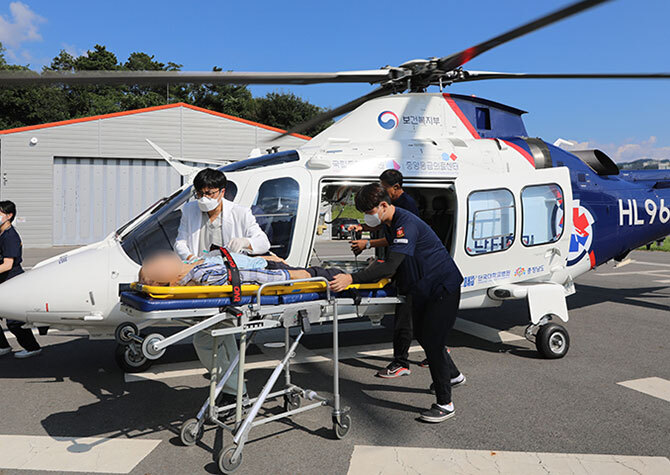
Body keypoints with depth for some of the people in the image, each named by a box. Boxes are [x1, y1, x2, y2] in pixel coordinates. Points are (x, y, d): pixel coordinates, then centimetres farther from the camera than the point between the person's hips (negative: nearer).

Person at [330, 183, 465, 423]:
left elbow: (391, 266, -41)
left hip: (443, 286, -10)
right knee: (422, 335, 20)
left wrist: (352, 278, -47)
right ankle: (452, 374, 45)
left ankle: (445, 404, 5)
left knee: (433, 340, -9)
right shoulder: (389, 223, 1)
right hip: (422, 287, 10)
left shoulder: (407, 224, -30)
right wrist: (377, 265, 2)